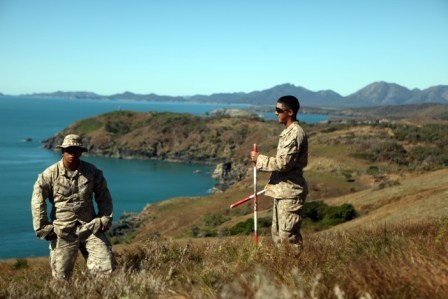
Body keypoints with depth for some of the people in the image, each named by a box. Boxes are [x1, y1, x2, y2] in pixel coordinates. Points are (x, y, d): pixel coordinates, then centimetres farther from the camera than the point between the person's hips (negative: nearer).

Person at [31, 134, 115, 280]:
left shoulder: (92, 172, 2)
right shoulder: (49, 174, -5)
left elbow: (104, 196, 13)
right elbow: (37, 202, -2)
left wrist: (105, 219, 7)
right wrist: (42, 228, -4)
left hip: (90, 227, 2)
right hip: (63, 231, -2)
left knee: (107, 267, -3)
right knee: (61, 275, 5)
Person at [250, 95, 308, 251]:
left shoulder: (295, 134, -19)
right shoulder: (289, 132, 13)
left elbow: (283, 163, -24)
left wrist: (259, 158, -13)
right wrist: (274, 182, 23)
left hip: (290, 192, -11)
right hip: (282, 190, 11)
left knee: (288, 235, -6)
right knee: (277, 233, 17)